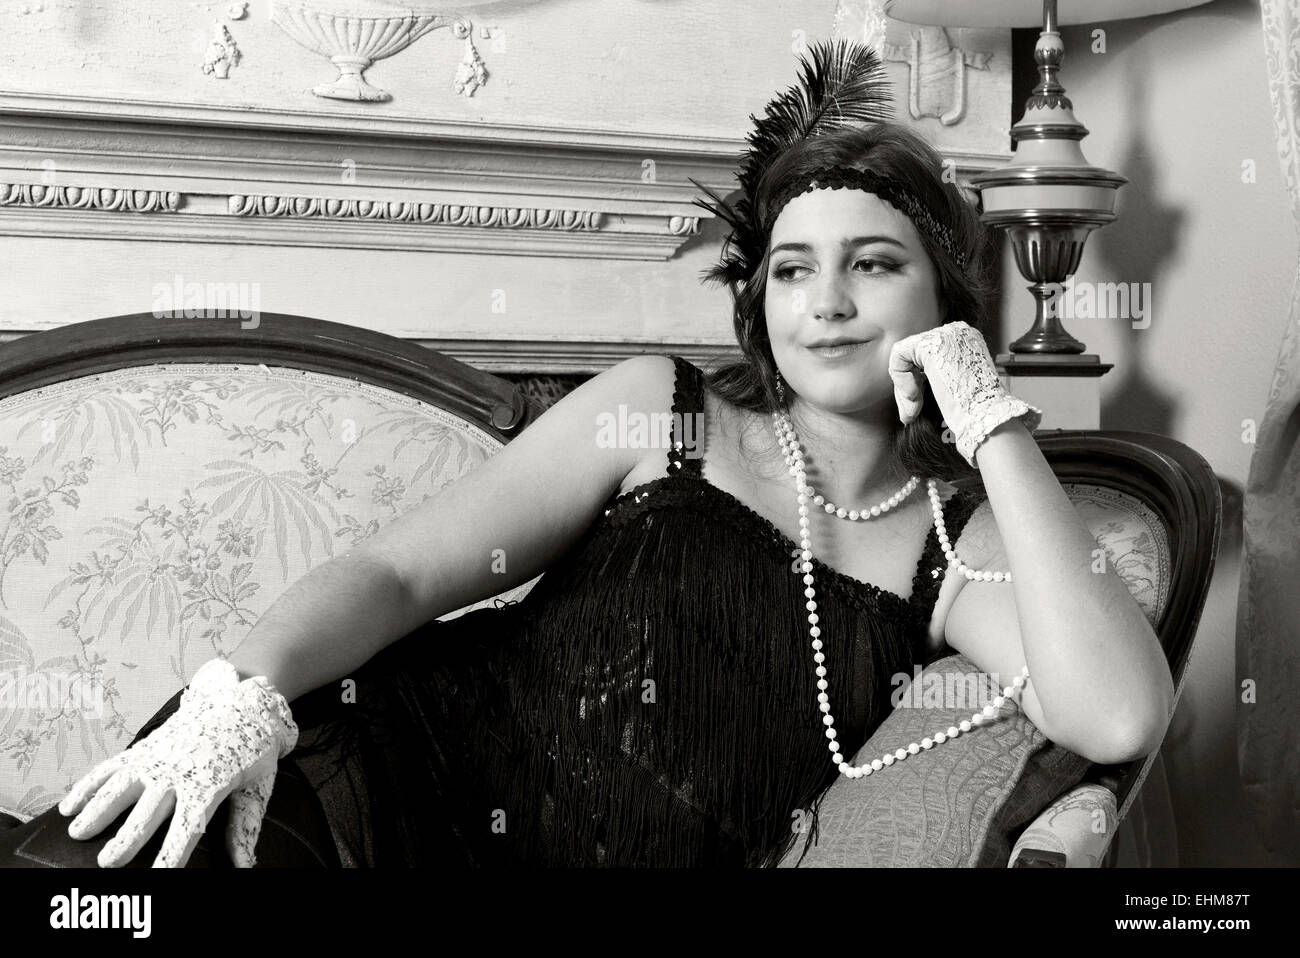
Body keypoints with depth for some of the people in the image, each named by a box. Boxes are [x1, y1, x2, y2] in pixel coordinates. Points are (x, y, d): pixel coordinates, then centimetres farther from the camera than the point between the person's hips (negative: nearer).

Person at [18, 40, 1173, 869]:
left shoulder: (957, 542, 9)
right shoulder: (663, 409, 7)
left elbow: (1121, 719, -11)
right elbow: (397, 570, -1)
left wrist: (995, 431, -9)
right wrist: (247, 686, -22)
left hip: (635, 848, 3)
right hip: (405, 757, -2)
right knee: (125, 852, -32)